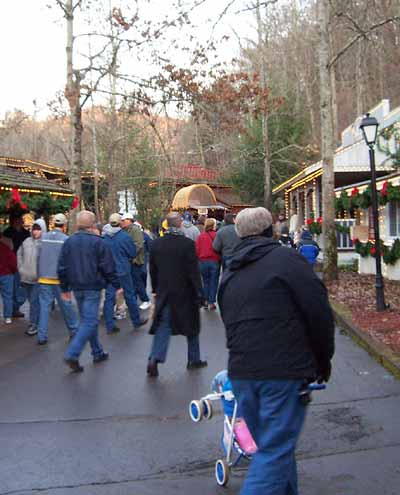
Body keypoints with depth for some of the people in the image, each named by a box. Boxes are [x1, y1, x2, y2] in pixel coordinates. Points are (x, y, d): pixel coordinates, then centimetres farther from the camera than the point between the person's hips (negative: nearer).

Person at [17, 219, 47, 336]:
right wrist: (21, 268, 12)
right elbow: (19, 254, 18)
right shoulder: (27, 241, 5)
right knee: (32, 300, 19)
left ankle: (34, 324, 3)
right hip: (26, 277, 7)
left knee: (34, 301, -5)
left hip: (38, 278, -7)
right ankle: (34, 322, 35)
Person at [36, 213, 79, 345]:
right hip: (60, 279, -2)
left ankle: (42, 336, 4)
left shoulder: (43, 238, 1)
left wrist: (39, 275, 14)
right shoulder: (66, 240, -9)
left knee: (44, 306, 5)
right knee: (66, 305, 9)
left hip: (44, 278, 3)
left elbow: (39, 258, 5)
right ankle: (73, 330, 22)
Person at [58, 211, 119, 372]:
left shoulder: (69, 242, 6)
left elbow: (62, 268, 8)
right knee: (89, 321, -5)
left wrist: (64, 288, 17)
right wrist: (117, 285, 0)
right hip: (92, 288, -6)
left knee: (87, 320, 17)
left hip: (77, 288, 6)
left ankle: (98, 353, 24)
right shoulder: (98, 242, -9)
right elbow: (108, 267, -9)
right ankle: (72, 354, -17)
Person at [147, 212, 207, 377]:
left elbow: (152, 270, 7)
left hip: (164, 292, 3)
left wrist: (155, 290, 17)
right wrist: (198, 293, -6)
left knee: (162, 326, 6)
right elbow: (193, 271, -13)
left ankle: (154, 358, -10)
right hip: (185, 292, -3)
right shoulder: (187, 244, -15)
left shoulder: (156, 243, -1)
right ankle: (194, 359, 24)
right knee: (191, 325, 13)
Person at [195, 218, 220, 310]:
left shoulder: (200, 236, -3)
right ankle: (211, 303, 8)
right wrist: (219, 259, 6)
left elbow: (197, 250, -1)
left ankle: (205, 301, 18)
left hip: (203, 262, 3)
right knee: (213, 282, 7)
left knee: (205, 282, 16)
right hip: (214, 262, -3)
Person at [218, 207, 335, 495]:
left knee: (274, 447, 20)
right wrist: (323, 359, 4)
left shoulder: (229, 274, 16)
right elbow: (319, 312, -9)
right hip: (285, 371, -6)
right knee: (276, 452, -2)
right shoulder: (286, 258, -4)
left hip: (241, 373, 6)